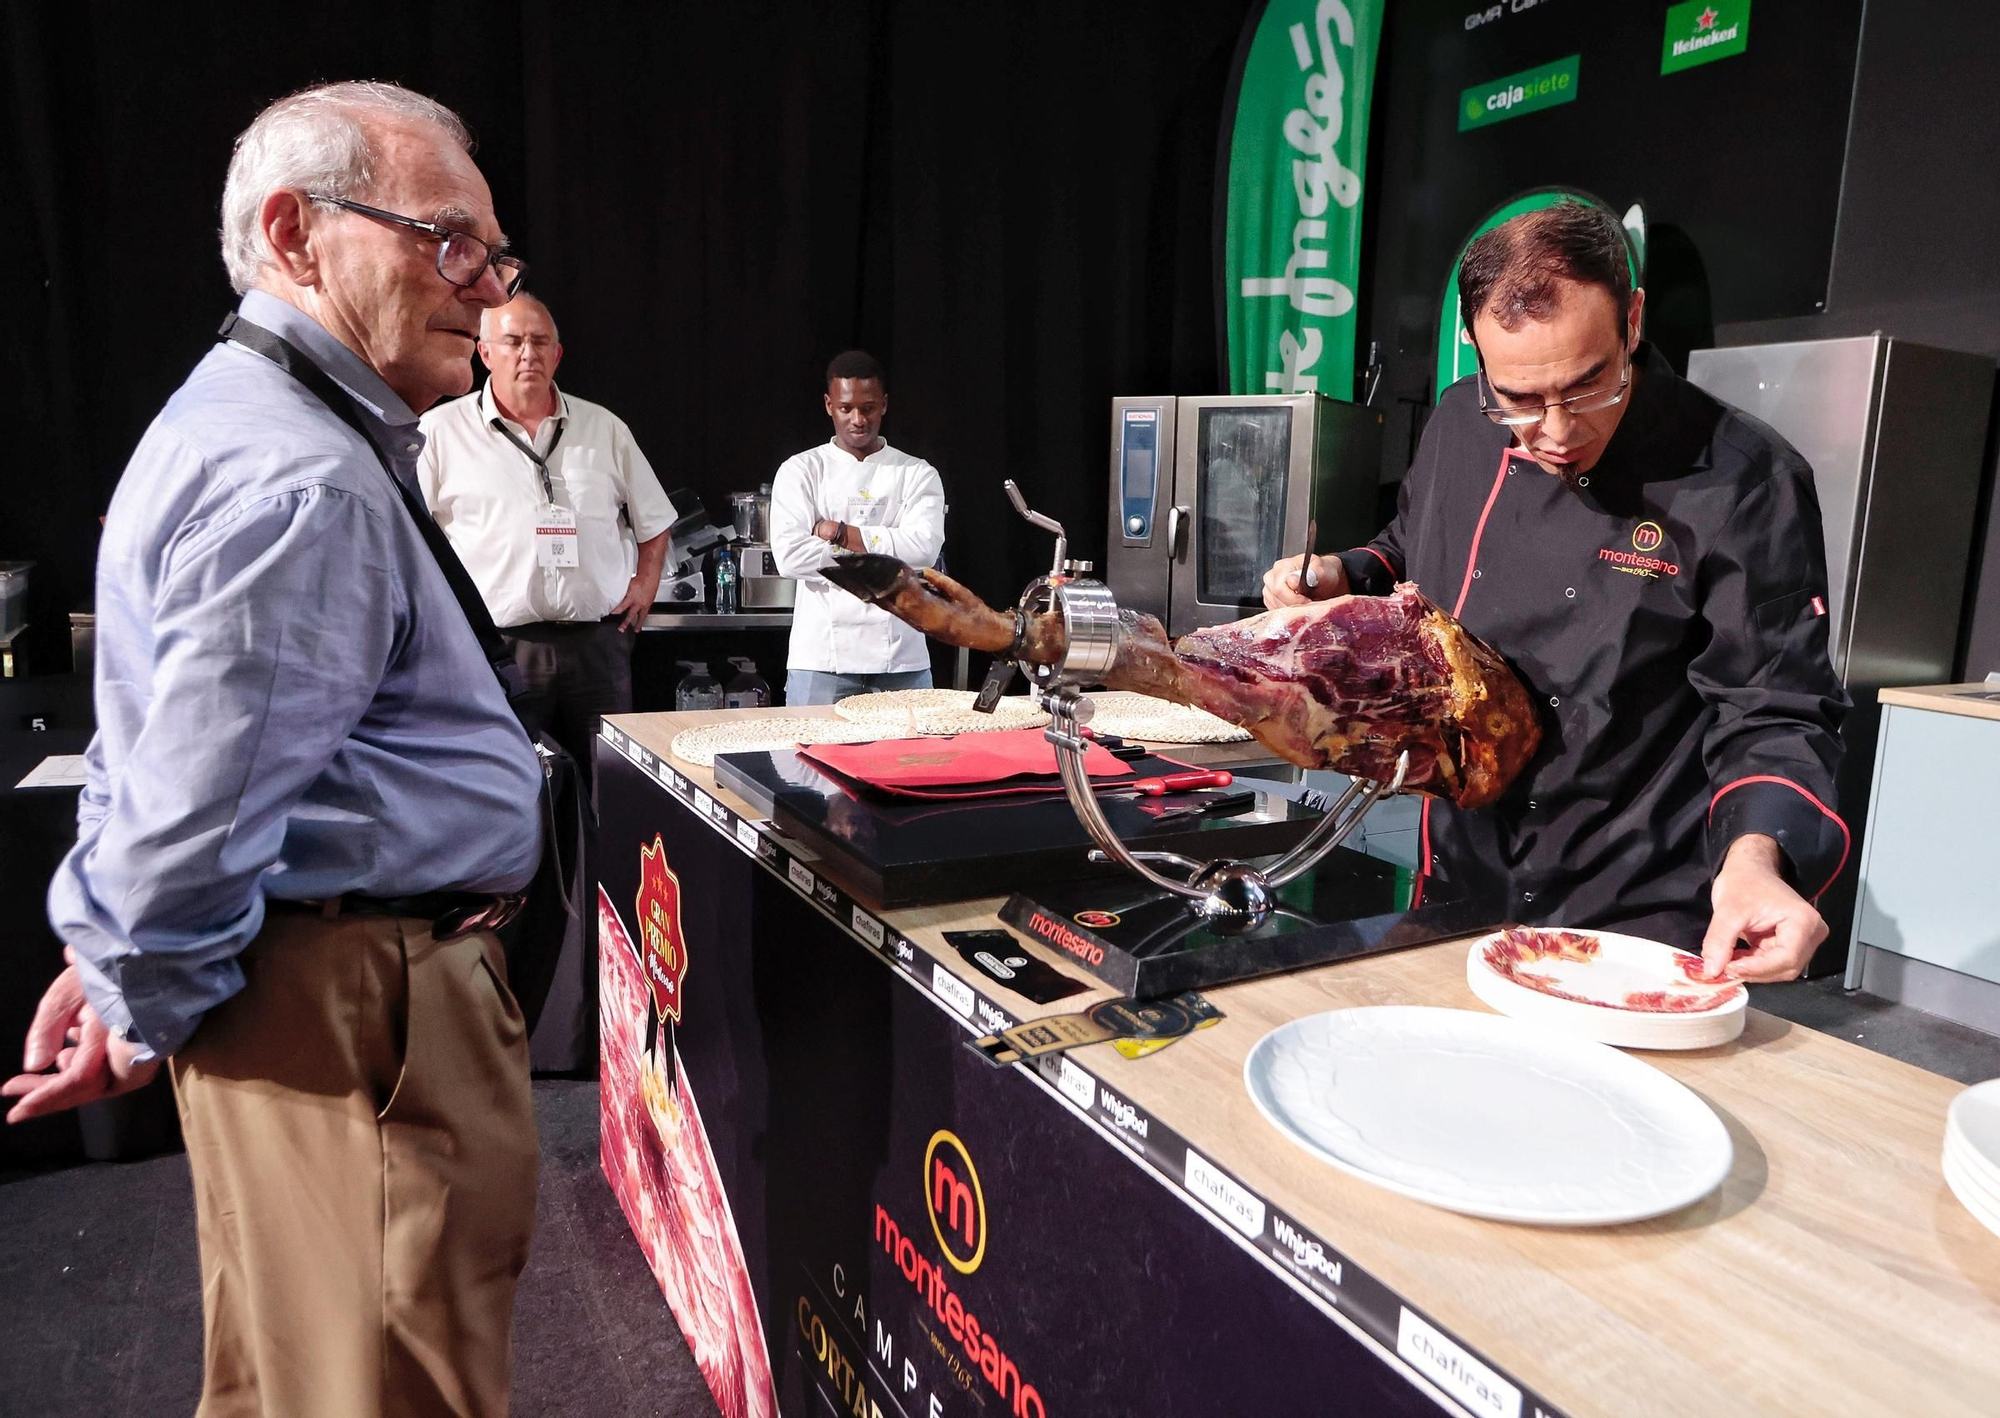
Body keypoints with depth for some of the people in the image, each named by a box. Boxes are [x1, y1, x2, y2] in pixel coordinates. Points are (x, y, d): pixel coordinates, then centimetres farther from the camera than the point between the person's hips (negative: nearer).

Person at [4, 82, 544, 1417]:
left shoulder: (252, 420, 15)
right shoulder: (303, 483, -22)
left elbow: (155, 746, 19)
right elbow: (196, 806, -25)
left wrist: (118, 952, 18)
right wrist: (143, 1013, -8)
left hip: (309, 979, 10)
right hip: (360, 1014, -10)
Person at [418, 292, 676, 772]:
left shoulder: (605, 428, 12)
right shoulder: (440, 431, 3)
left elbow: (654, 520, 20)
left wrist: (645, 585, 8)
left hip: (598, 641, 3)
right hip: (495, 647, -2)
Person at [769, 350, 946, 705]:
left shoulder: (918, 474, 9)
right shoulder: (801, 470, 7)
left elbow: (923, 549, -8)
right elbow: (790, 555, -8)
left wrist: (837, 532, -8)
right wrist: (881, 556, -8)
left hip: (902, 660, 1)